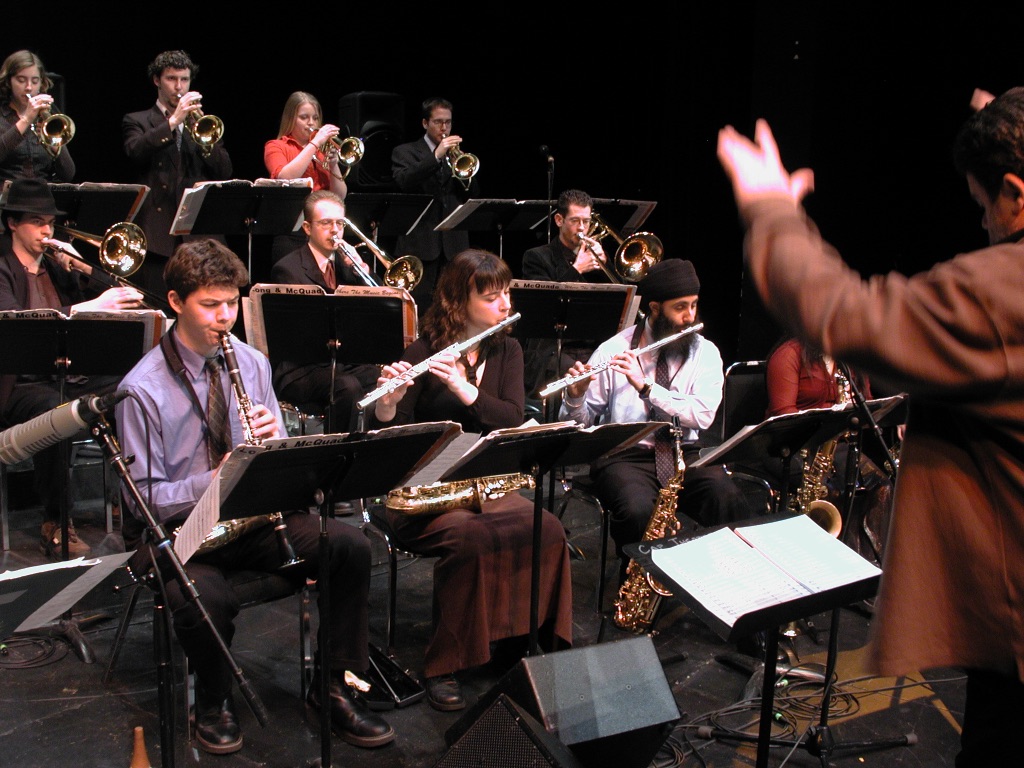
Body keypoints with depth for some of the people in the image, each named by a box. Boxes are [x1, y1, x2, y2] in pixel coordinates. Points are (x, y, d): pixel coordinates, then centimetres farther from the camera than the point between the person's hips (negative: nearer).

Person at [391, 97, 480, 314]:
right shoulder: (405, 152, 8)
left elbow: (474, 195, 12)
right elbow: (403, 182, -13)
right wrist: (436, 156, -18)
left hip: (454, 243, 4)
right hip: (420, 242, -3)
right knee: (418, 307, -7)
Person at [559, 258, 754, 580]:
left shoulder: (705, 352, 5)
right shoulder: (613, 350, 0)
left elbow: (702, 416, -12)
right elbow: (581, 423, 1)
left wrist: (645, 386, -21)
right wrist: (576, 396, -22)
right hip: (624, 456, -2)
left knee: (731, 502, -28)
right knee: (638, 512, -34)